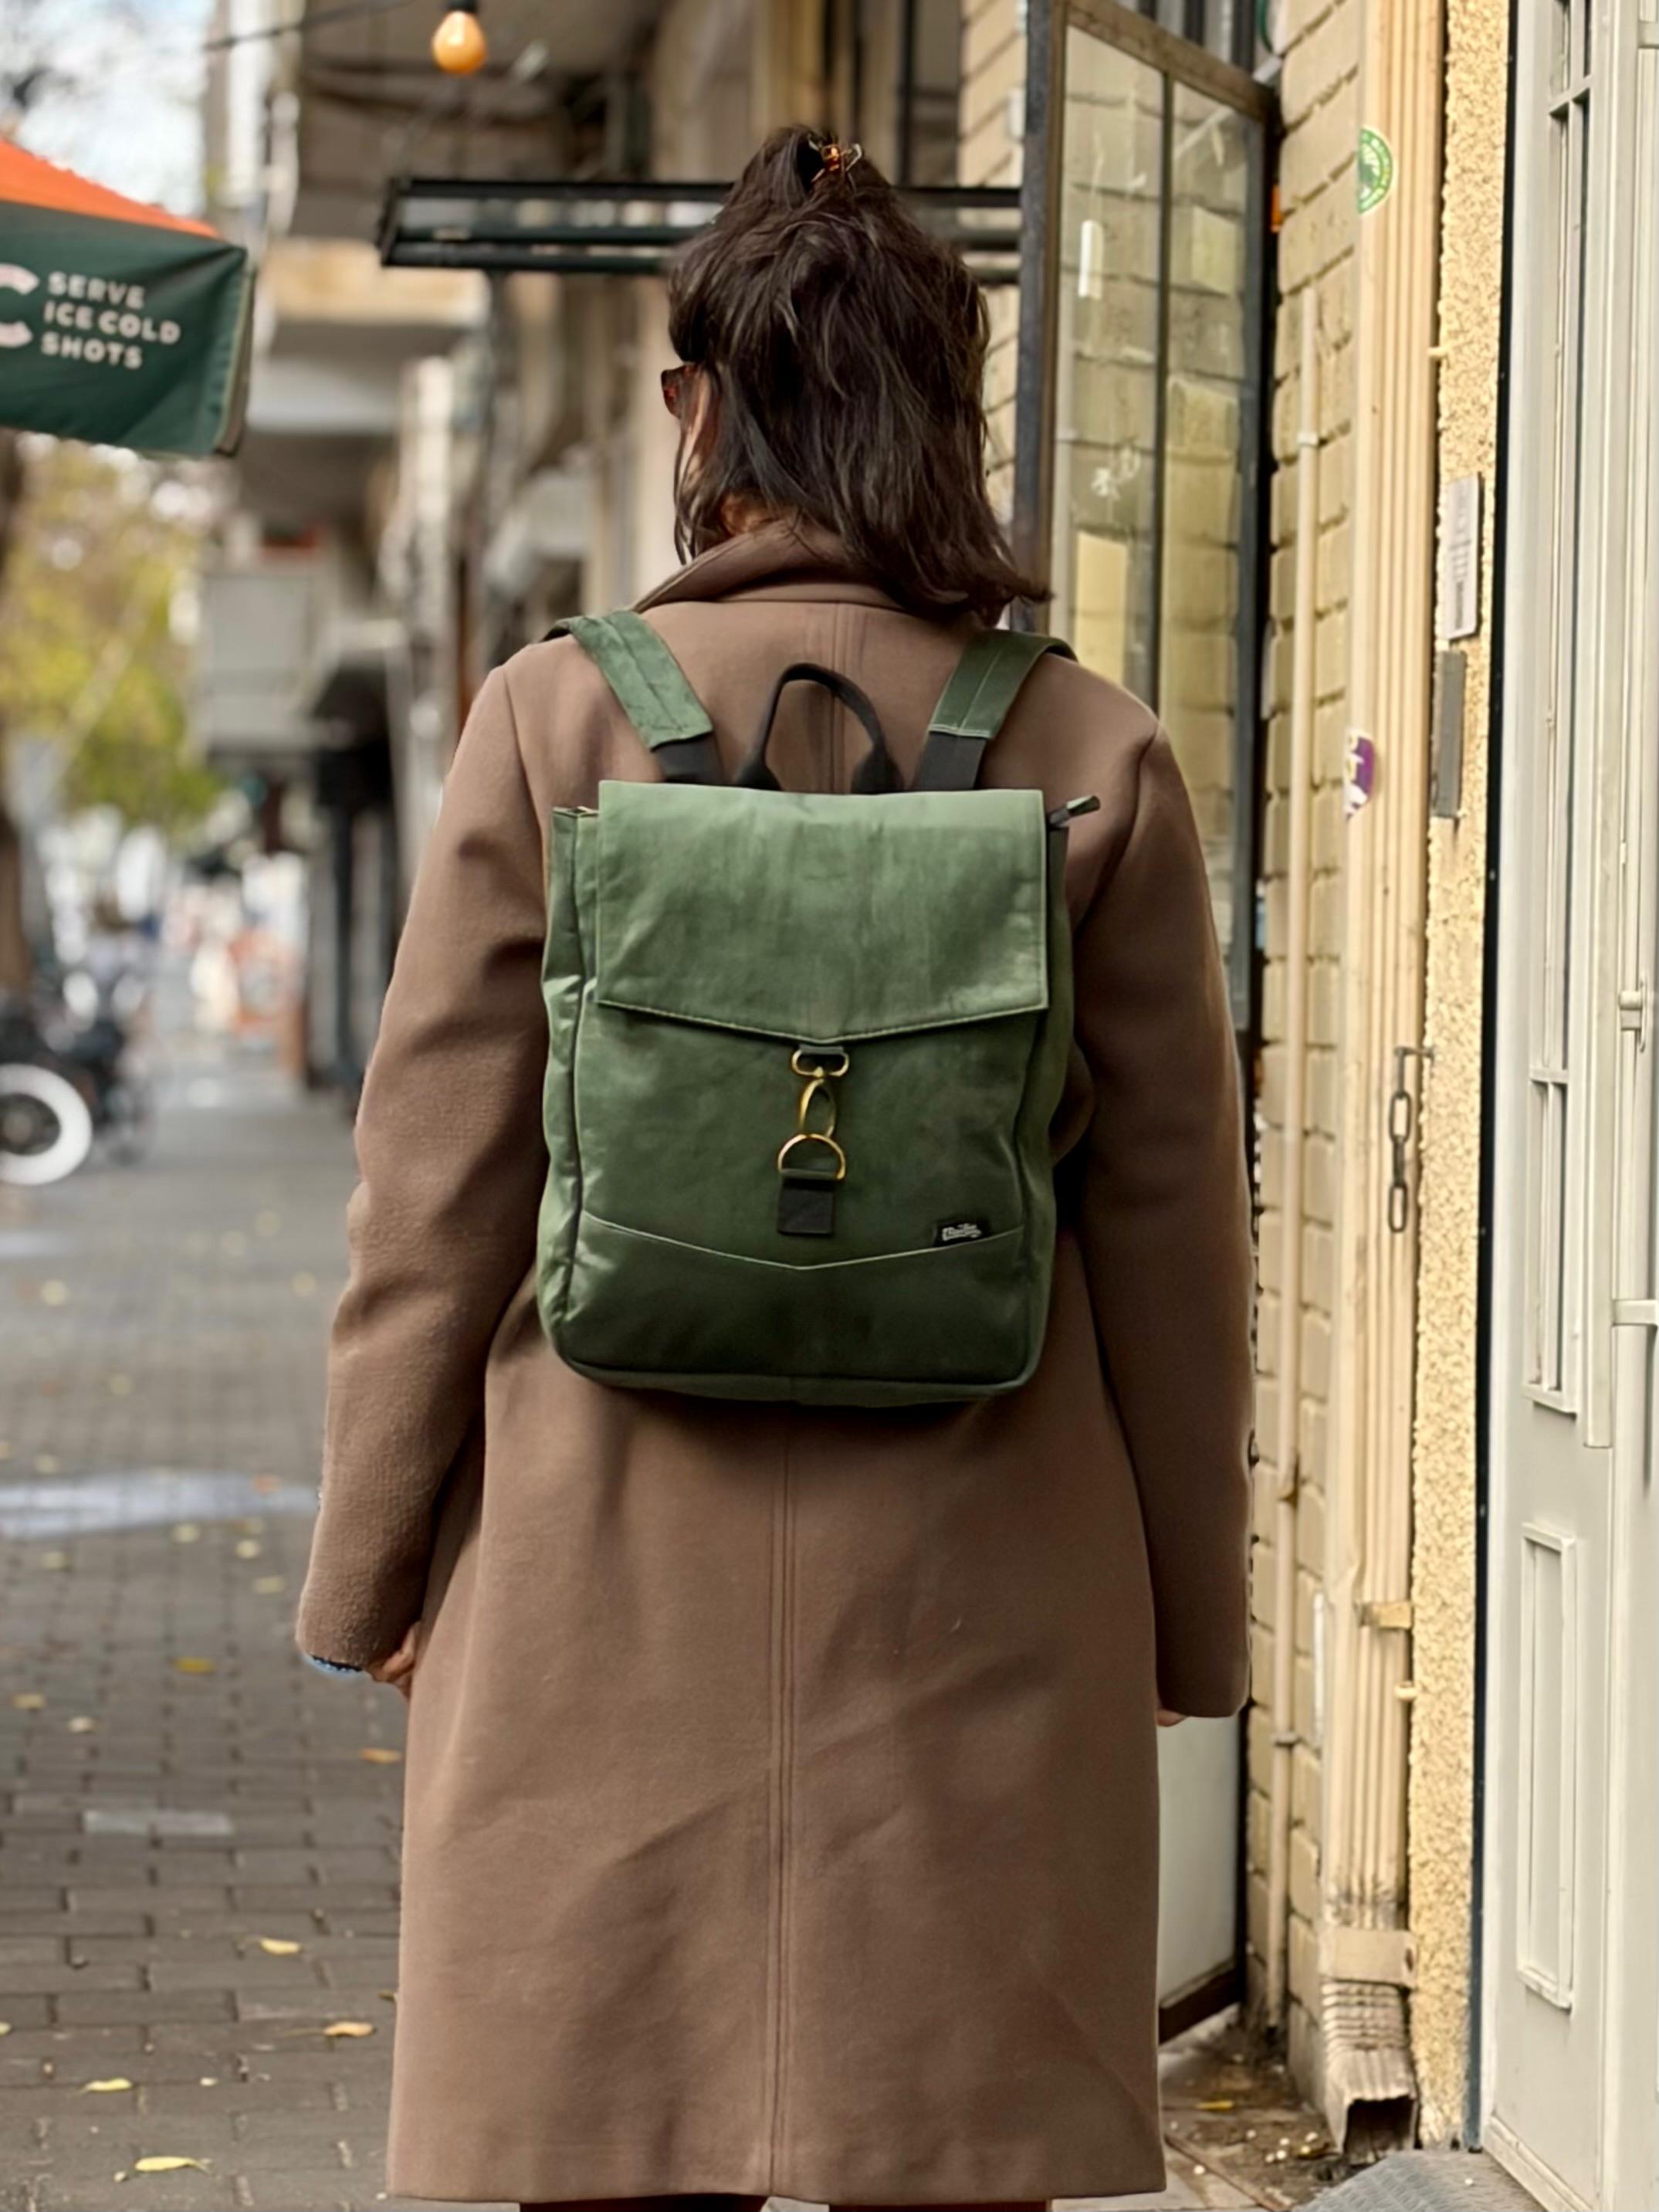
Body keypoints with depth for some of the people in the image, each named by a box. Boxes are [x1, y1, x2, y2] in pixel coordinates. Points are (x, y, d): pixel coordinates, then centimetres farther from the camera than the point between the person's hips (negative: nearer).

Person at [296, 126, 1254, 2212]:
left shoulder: (557, 723, -5)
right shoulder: (1092, 756, -2)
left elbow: (434, 1198, -1)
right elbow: (1171, 1229, 4)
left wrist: (372, 1568, 10)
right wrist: (1186, 1614, 14)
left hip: (611, 1586, -1)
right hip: (978, 1596, 1)